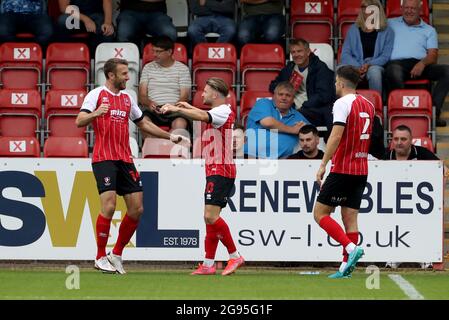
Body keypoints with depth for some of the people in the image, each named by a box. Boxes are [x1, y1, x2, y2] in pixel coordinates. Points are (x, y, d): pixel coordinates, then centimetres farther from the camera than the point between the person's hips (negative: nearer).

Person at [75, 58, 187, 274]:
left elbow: (143, 123, 27)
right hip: (104, 159, -7)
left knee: (136, 209, 2)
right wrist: (95, 113, -33)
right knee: (109, 205, -17)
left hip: (125, 160, 7)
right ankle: (100, 257, -5)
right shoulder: (97, 94, -3)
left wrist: (170, 137, 22)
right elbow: (79, 121, -13)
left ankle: (116, 255, 14)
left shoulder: (127, 98, 17)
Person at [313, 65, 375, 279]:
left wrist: (323, 164, -20)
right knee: (350, 217, 7)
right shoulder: (368, 105, 12)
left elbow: (336, 135, -21)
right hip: (361, 170, 7)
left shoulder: (342, 103, -11)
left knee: (320, 213, -1)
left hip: (342, 170, -7)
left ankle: (351, 247, -16)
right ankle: (346, 267, 2)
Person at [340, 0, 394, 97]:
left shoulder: (387, 32, 12)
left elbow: (386, 56, 3)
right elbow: (345, 54, 8)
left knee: (374, 71, -39)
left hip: (375, 65, -1)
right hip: (354, 66, 1)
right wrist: (357, 67, -11)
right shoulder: (353, 30, 17)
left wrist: (369, 65, -15)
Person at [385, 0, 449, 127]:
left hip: (420, 64, 2)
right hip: (397, 63, -2)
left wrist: (422, 63, -13)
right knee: (393, 73, -41)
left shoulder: (429, 30, 23)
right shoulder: (391, 24, 24)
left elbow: (433, 56, 11)